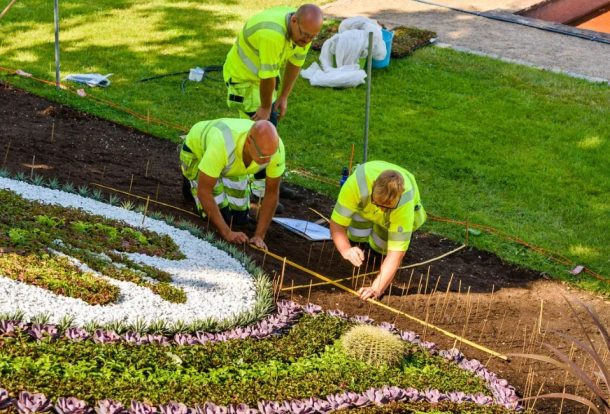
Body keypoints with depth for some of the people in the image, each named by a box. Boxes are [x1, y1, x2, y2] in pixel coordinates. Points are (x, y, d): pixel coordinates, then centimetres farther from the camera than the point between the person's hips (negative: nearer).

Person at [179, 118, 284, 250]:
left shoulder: (275, 147, -35)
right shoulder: (222, 145, -48)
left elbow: (272, 193, -21)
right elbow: (203, 191, -38)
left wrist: (259, 235, -24)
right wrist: (227, 233, -37)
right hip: (197, 151, -4)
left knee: (239, 216, 1)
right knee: (220, 213, -12)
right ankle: (192, 182, 16)